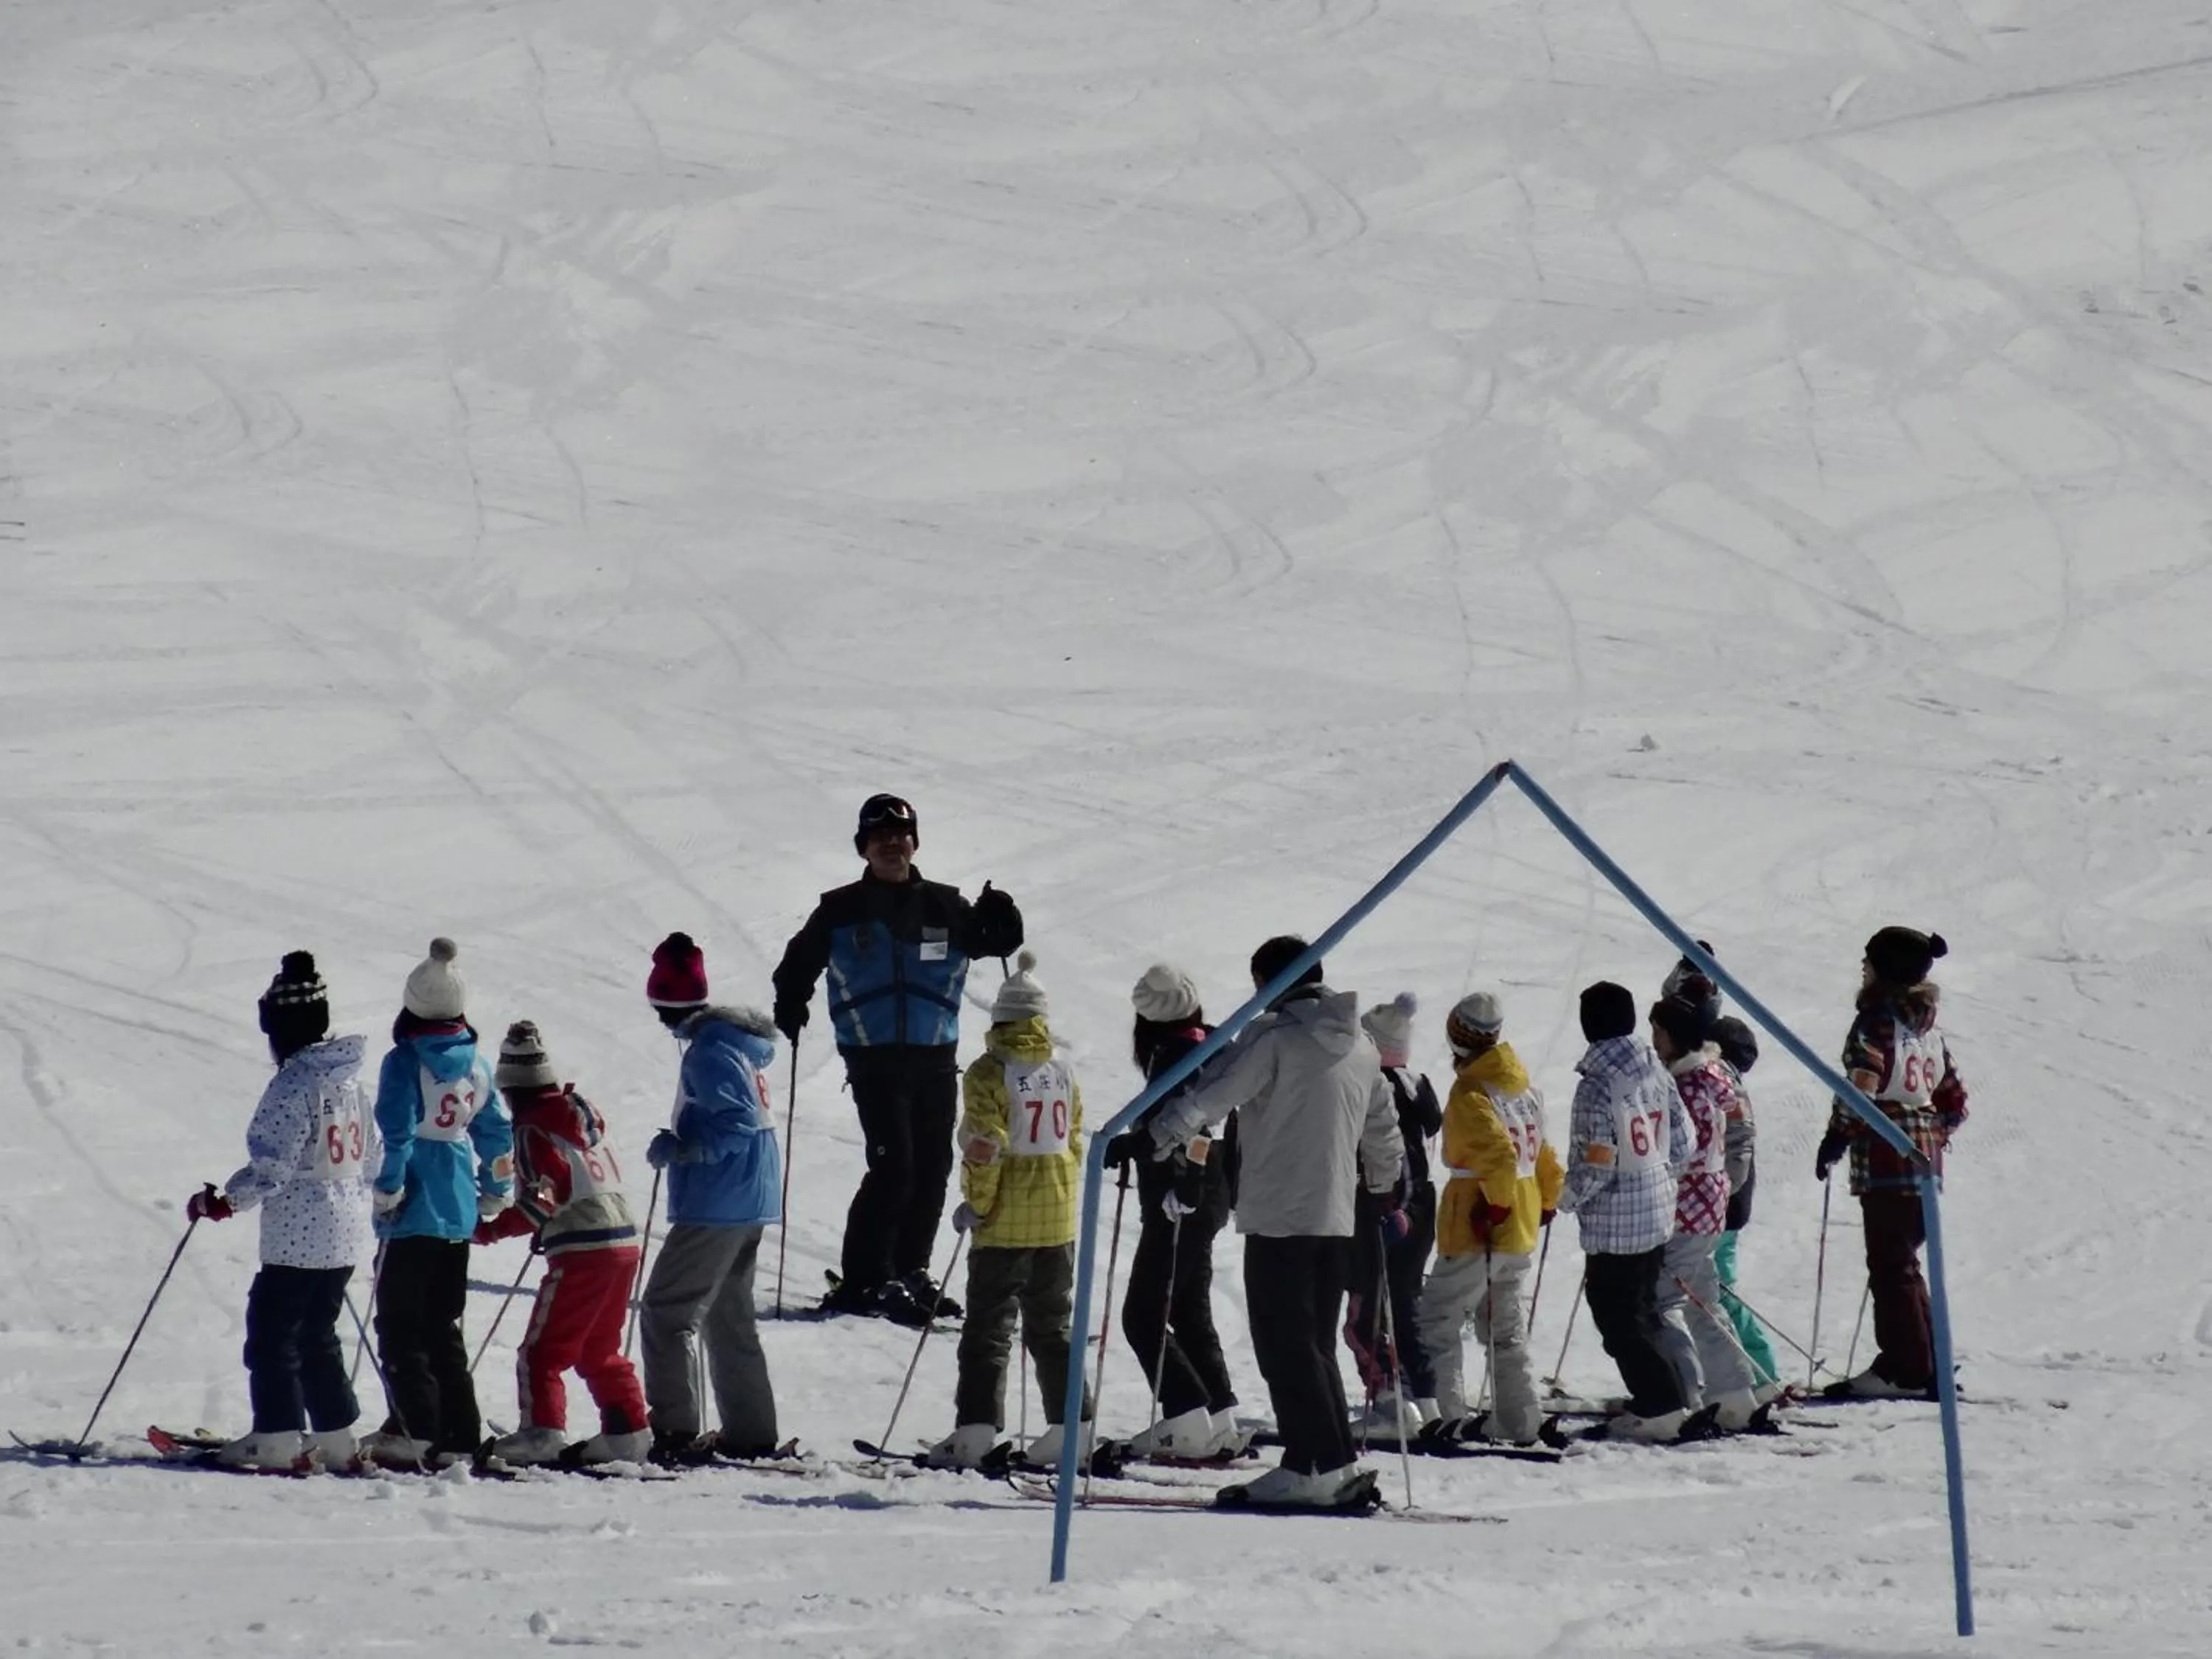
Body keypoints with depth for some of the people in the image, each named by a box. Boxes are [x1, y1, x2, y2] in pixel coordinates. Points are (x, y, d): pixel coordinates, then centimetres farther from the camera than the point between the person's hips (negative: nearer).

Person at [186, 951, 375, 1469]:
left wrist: (223, 1201, -11)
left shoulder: (293, 1084, -17)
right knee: (317, 1334, 18)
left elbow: (271, 1167, -21)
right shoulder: (350, 1081, 9)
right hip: (346, 1236, 8)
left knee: (271, 1334, 0)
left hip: (297, 1238, -8)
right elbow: (370, 1158, 16)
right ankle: (334, 1438, 19)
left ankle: (276, 1440, -1)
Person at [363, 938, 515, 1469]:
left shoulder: (405, 1062, -11)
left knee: (400, 1325, -2)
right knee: (443, 1327, 13)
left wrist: (385, 1194, -6)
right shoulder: (476, 1065, 7)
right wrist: (496, 1194, 25)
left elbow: (397, 1134, -16)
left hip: (416, 1212, -7)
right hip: (459, 1215, 7)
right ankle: (459, 1436, 11)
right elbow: (498, 1133, 14)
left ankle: (416, 1431, -11)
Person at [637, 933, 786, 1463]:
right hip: (751, 1202, 10)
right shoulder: (742, 1041, 11)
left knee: (665, 1313, -7)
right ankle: (749, 1431, 22)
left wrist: (684, 1148, -22)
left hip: (715, 1205, -10)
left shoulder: (710, 1052, -17)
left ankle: (675, 1431, -13)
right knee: (729, 1316, 19)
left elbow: (739, 1123, -24)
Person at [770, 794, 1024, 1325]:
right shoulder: (842, 911, 5)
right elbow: (800, 963, 12)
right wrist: (790, 1008, -5)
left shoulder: (945, 908, 8)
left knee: (932, 1168, 6)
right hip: (873, 1058, -3)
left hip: (935, 1057, 3)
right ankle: (865, 1280, -8)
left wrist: (1000, 924, -11)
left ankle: (909, 1272, 19)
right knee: (893, 1165, -14)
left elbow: (990, 942, 11)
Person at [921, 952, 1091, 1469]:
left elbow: (984, 1150, -16)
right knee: (1053, 1326, 15)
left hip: (1005, 1224, -5)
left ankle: (976, 1430, -10)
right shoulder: (1064, 1071, 6)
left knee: (989, 1327, -3)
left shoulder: (989, 1073, -11)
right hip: (1058, 1221, 5)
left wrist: (975, 1206, -5)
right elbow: (1074, 1143, 11)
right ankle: (1072, 1424, 12)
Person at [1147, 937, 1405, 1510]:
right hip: (1336, 1220, 7)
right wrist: (1387, 1185, 43)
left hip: (1279, 1216, -7)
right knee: (1316, 1345, 15)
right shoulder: (1360, 1047, 15)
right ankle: (1336, 1465, 13)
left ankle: (1316, 1467, -8)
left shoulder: (1274, 1037, -8)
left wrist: (1167, 1132, -29)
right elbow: (1383, 1128, 27)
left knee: (1285, 1345, -4)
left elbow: (1216, 1091, -21)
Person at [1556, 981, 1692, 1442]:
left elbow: (1596, 1165, -21)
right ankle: (1657, 1400, 22)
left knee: (1618, 1320, 1)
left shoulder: (1596, 1086, -20)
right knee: (1642, 1312, 19)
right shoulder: (1656, 1072, 2)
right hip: (1657, 1214, 8)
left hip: (1614, 1225, -8)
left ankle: (1661, 1407, -3)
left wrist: (1565, 1200, -4)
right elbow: (1681, 1144, 8)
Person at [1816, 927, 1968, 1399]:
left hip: (1885, 1161, -8)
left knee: (1891, 1267, -6)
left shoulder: (1876, 1022, -10)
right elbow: (1955, 1099, 18)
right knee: (1903, 1263, 15)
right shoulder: (1930, 1029, 14)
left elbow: (1860, 1090, -20)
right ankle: (1915, 1363, 16)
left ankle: (1908, 1371, -8)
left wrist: (1836, 1139, -11)